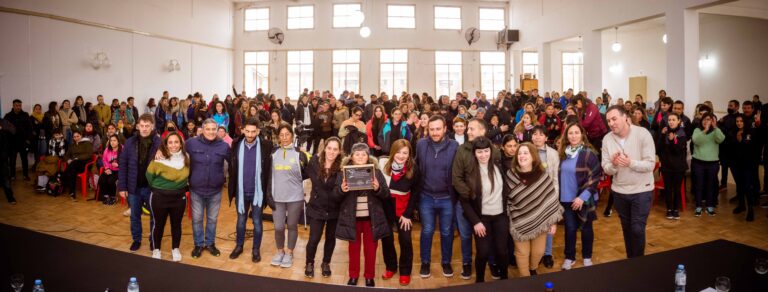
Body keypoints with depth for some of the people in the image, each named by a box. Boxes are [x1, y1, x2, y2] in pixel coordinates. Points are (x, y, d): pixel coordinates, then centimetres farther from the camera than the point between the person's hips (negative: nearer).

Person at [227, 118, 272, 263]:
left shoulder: (265, 146, -12)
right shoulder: (236, 145, -3)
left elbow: (269, 170, -6)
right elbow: (232, 168, 5)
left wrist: (267, 191, -8)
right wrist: (232, 189, 4)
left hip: (257, 191, -2)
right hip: (241, 191, 2)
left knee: (257, 221, 10)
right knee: (241, 220, 17)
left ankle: (256, 249, 25)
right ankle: (239, 246, 34)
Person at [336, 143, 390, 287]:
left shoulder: (376, 171, -2)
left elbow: (386, 194, -4)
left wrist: (378, 189, -25)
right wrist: (342, 190, -28)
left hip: (372, 217, 0)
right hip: (352, 217, 0)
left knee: (370, 248, 11)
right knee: (354, 247, 14)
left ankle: (369, 276, 27)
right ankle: (353, 275, 30)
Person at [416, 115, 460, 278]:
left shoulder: (454, 146, -11)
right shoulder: (421, 145, -7)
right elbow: (416, 167, 3)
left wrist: (455, 194, -5)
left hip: (447, 198, 0)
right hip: (426, 197, 1)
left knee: (447, 232, 15)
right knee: (427, 231, 13)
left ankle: (446, 262, 34)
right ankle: (425, 262, 31)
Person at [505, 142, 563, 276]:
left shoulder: (542, 176, -10)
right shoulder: (510, 175, -10)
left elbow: (552, 199, -5)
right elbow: (507, 199, 0)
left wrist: (553, 221, -4)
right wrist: (509, 219, -1)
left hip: (540, 221, 1)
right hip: (520, 223, -1)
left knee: (538, 251, 15)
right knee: (522, 253, 10)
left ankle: (533, 270, 46)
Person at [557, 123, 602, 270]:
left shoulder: (589, 153, -11)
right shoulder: (563, 153, 4)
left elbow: (595, 177, -14)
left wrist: (583, 196, -19)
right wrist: (558, 194, 7)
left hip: (583, 199, -3)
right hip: (566, 199, 3)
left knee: (585, 228, 13)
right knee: (570, 229, 11)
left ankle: (587, 257, 30)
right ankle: (569, 257, 26)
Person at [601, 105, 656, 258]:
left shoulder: (643, 134, -15)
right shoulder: (607, 139, -6)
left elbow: (650, 164, -18)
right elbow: (606, 169, -7)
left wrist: (630, 163, -34)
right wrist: (613, 164, -29)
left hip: (641, 190, -4)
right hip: (619, 191, 4)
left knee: (637, 229, -3)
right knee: (626, 228, 17)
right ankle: (630, 260, 34)